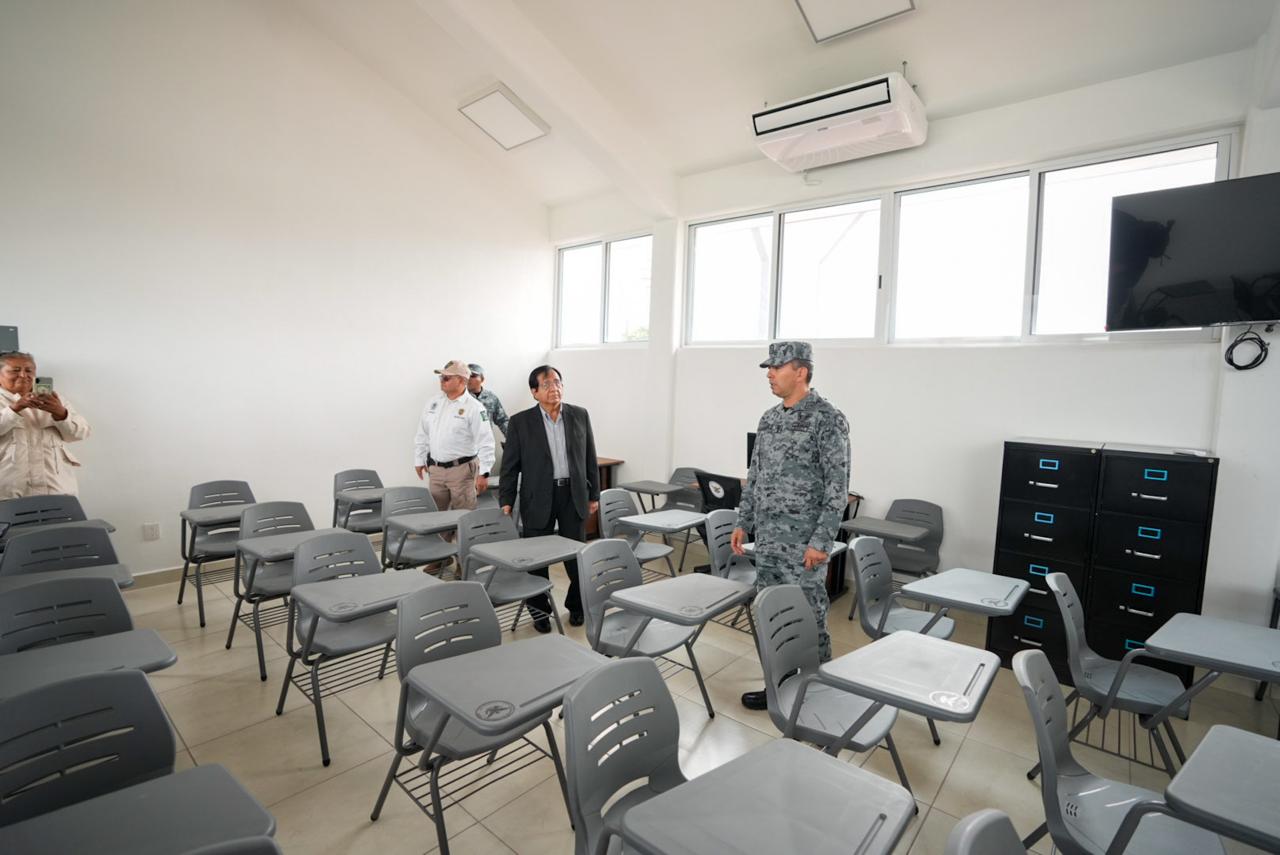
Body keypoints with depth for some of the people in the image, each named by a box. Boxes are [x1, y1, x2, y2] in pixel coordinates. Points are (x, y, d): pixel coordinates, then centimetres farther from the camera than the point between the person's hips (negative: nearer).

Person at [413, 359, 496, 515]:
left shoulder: (474, 407, -11)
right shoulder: (433, 403, 6)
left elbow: (485, 443, -14)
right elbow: (422, 435, 15)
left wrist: (483, 473, -17)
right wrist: (419, 460, 15)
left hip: (462, 469, -5)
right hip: (435, 468, 5)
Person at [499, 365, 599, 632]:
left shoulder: (580, 415, 3)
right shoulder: (521, 421, -4)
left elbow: (590, 458, 8)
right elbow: (510, 465, -1)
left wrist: (594, 494, 8)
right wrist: (506, 501, -5)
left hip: (573, 495, 2)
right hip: (538, 498, -1)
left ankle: (576, 606, 28)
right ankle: (540, 610, 26)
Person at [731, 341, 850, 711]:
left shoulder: (827, 418, -12)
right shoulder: (769, 418, 10)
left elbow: (837, 487, -15)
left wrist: (821, 541, -19)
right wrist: (743, 522, 12)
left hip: (803, 542, -7)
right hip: (767, 538, 7)